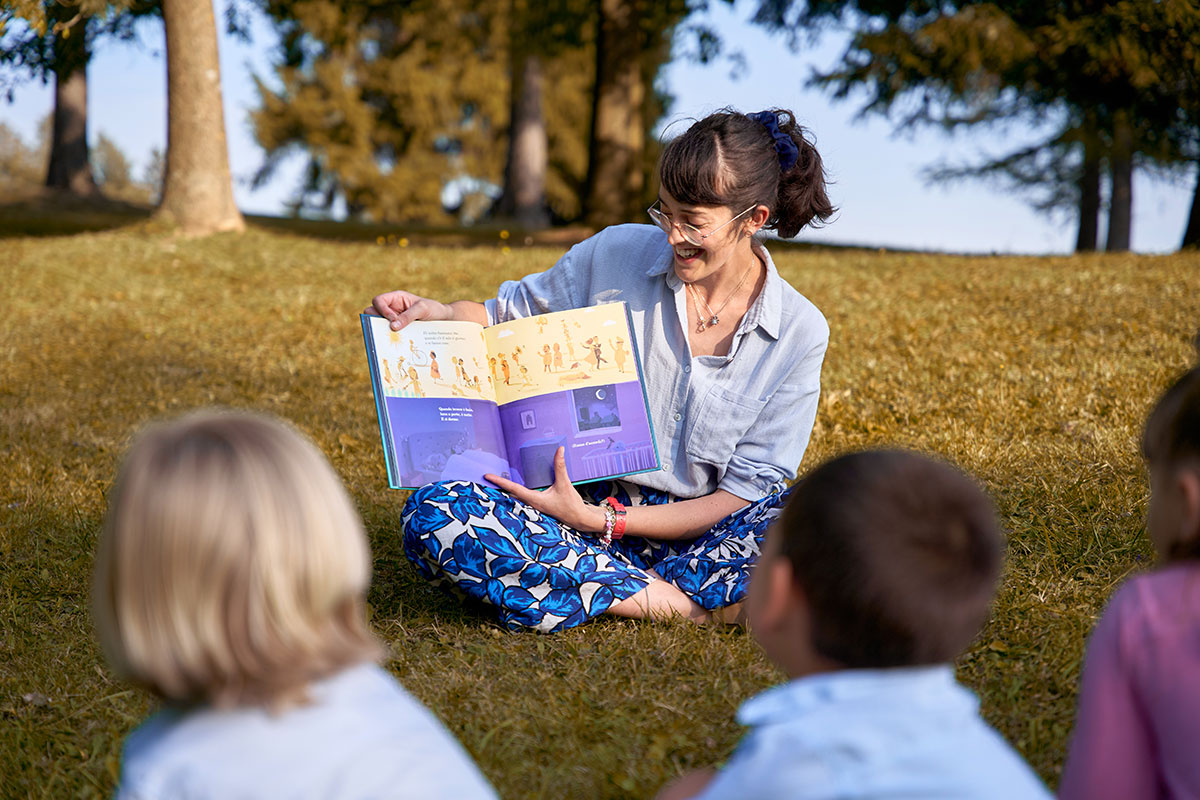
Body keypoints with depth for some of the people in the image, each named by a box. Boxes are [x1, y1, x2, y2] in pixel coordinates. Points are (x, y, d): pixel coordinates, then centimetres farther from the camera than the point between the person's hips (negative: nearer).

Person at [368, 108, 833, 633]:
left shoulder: (800, 332, -5)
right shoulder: (617, 255, -2)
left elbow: (745, 492, -8)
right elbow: (509, 318, 13)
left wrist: (602, 520, -17)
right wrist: (438, 313, -11)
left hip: (693, 530, -1)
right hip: (583, 501, 2)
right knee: (432, 515, -29)